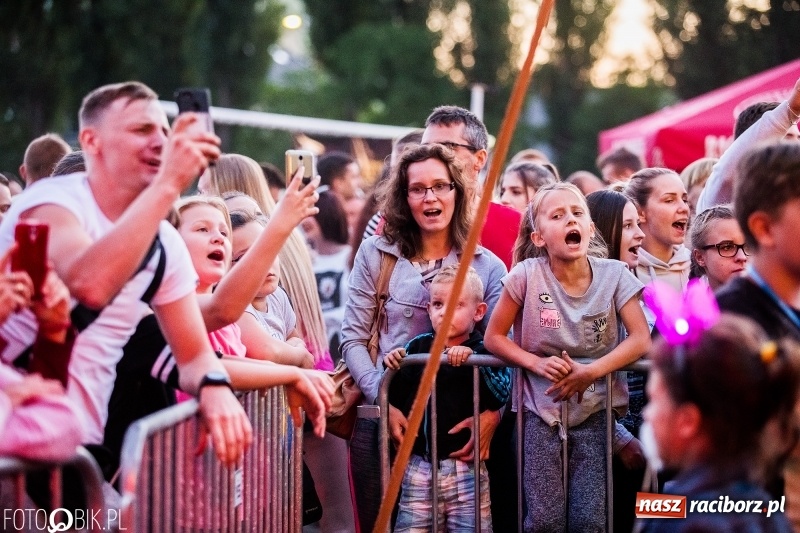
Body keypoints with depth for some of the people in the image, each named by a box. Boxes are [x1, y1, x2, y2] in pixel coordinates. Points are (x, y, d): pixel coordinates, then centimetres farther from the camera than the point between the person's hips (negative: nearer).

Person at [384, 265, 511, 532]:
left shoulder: (485, 352, -1)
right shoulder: (417, 347, 8)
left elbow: (500, 395, -16)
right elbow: (396, 398, 8)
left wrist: (471, 361, -25)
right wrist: (392, 369, -10)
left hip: (465, 466, -3)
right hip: (419, 465, 3)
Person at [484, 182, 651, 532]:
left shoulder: (613, 275, -7)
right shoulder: (527, 274, -10)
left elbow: (641, 339, -10)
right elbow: (494, 337, -3)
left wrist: (591, 372, -21)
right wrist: (537, 363, -18)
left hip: (595, 409, 1)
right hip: (541, 409, -1)